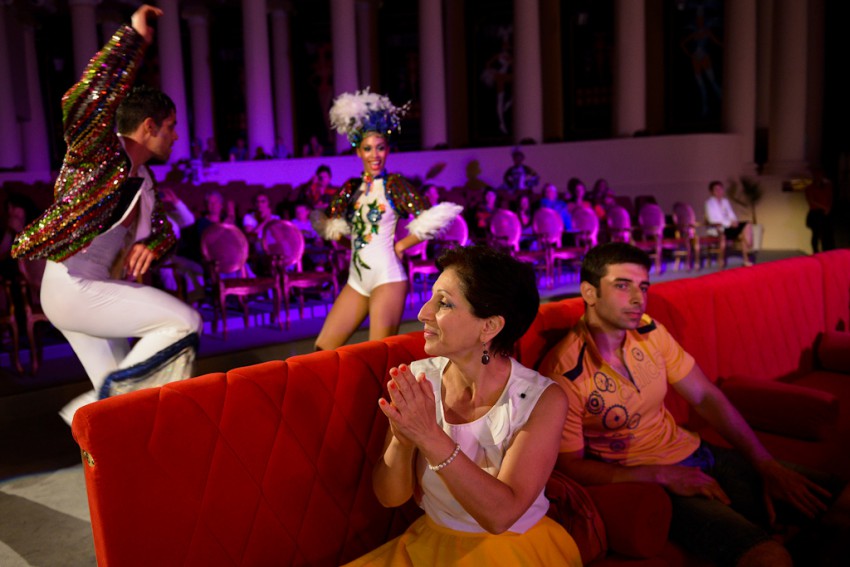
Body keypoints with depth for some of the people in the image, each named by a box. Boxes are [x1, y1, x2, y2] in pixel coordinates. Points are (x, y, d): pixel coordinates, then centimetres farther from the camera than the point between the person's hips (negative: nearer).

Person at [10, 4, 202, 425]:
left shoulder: (142, 180, 13)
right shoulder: (98, 153, -10)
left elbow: (163, 228, 20)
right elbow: (82, 102, -29)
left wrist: (150, 246, -6)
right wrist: (134, 37, -25)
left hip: (100, 289, 9)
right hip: (73, 286, -9)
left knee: (116, 393, 10)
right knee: (183, 321, -18)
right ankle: (104, 398, -8)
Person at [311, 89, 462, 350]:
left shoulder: (394, 184, -4)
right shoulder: (352, 187, 12)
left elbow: (431, 219, -13)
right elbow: (327, 222, 20)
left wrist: (401, 245, -7)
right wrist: (356, 243, 8)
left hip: (387, 276, -6)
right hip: (357, 278, 7)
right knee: (323, 348, 5)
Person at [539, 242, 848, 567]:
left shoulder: (649, 332, -1)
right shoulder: (562, 373, -20)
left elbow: (705, 397, 5)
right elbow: (570, 466, -15)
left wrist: (766, 465, -3)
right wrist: (662, 476, -21)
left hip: (694, 455, 7)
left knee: (821, 500, 0)